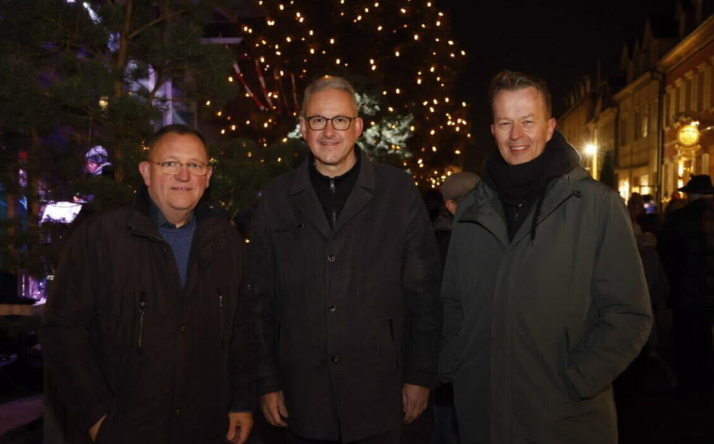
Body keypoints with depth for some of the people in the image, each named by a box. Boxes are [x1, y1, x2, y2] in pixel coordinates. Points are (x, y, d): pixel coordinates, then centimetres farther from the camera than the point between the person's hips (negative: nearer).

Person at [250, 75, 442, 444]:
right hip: (302, 396, 2)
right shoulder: (275, 200, 2)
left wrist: (420, 376, -1)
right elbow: (262, 299, 5)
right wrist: (267, 383, 4)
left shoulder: (398, 192, -2)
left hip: (378, 395, -1)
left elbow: (423, 292, -1)